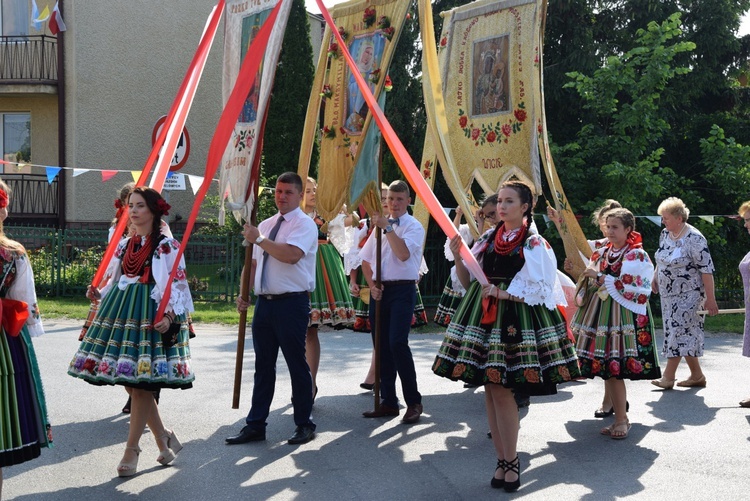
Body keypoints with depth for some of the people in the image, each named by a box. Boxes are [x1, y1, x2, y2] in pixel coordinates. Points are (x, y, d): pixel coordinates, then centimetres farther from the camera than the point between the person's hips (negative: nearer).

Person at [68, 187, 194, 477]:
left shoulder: (167, 246, -5)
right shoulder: (124, 245, 15)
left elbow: (178, 285, -9)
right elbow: (116, 281, 20)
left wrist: (168, 315, -21)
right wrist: (99, 294, 0)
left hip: (152, 315, -7)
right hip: (122, 312, 7)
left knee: (140, 383, -6)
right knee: (129, 382, 7)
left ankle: (131, 449, 6)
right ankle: (164, 438, 22)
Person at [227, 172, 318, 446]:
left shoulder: (305, 224, -6)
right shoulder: (265, 225, 16)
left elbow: (291, 255, -24)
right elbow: (254, 263, 21)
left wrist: (259, 239, -20)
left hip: (292, 303, -7)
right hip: (264, 302, 7)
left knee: (297, 364, 1)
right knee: (263, 365, 11)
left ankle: (304, 424, 14)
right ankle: (255, 424, 18)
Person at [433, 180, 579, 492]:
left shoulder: (535, 244, -4)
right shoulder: (490, 238, 12)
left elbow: (537, 290, -10)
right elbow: (467, 281, 12)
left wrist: (499, 293, -15)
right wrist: (458, 257, -4)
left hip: (517, 320, -6)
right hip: (484, 315, 6)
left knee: (501, 389, -9)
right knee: (490, 389, 6)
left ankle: (510, 461, 5)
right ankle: (503, 460, 17)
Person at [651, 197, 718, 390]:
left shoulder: (694, 239, -17)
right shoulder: (665, 234, 6)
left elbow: (706, 269, -18)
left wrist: (710, 299, -20)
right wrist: (655, 279, 19)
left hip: (688, 294, -8)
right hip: (668, 294, 8)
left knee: (678, 331, -9)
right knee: (686, 334, 11)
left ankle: (668, 377, -5)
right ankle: (697, 375, 20)